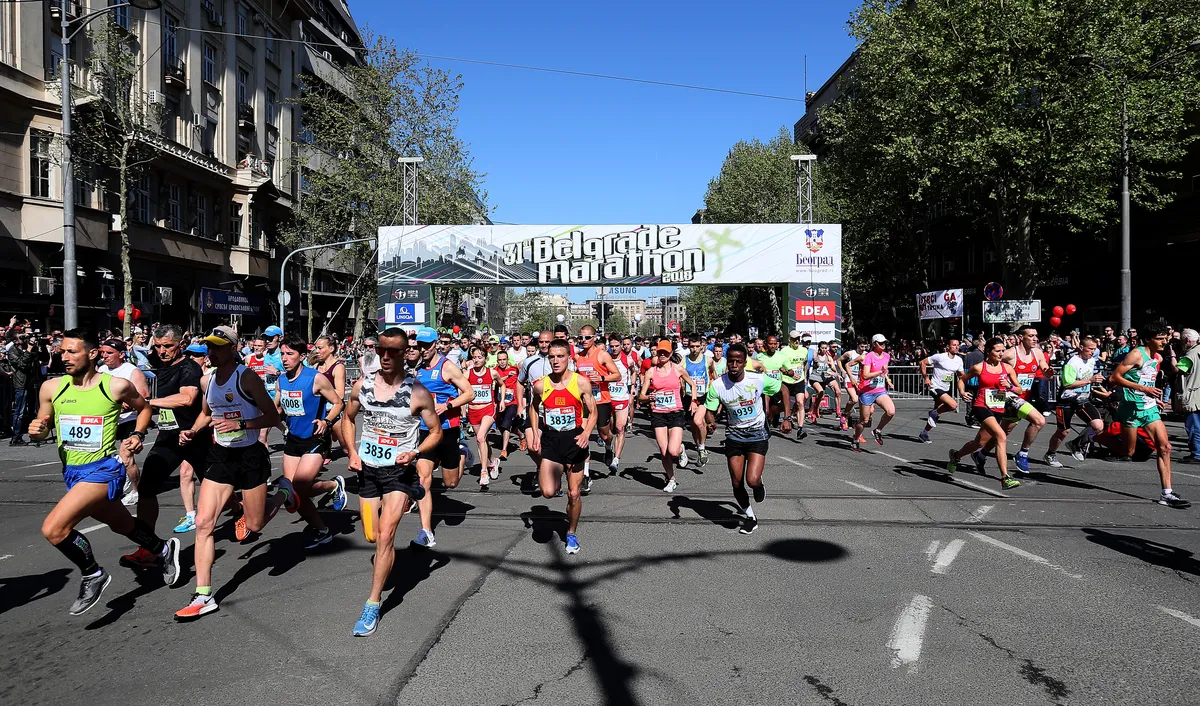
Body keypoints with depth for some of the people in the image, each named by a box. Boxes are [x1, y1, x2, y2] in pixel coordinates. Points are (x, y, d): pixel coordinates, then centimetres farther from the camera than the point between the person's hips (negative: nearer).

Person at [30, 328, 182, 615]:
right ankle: (164, 550, 48)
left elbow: (144, 408, 8)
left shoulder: (117, 386, -11)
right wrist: (36, 430, -12)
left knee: (53, 529, -21)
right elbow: (42, 428, 11)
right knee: (122, 524, 23)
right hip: (71, 471, 6)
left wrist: (138, 434, -6)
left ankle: (93, 576, 2)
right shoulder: (51, 388, -1)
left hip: (104, 468, -6)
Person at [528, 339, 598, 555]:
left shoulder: (581, 382, -9)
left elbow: (593, 412, 0)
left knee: (574, 494, 6)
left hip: (574, 440, -1)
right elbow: (535, 408, 15)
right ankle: (557, 477, 22)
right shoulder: (541, 385, -5)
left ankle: (572, 534, 29)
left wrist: (586, 433, -18)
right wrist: (535, 434, 4)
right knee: (548, 492, -15)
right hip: (550, 440, 1)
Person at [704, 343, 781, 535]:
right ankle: (749, 517, 29)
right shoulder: (717, 385, -14)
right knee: (737, 484, 4)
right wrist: (711, 422, -27)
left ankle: (759, 483, 20)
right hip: (734, 435, 2)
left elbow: (783, 388, 1)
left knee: (752, 480, -19)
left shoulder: (758, 379, -16)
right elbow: (709, 411, -4)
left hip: (757, 434, -2)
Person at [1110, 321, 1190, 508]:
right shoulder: (1136, 354, -14)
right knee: (1127, 452, -1)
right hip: (1132, 408, -7)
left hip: (1150, 408, 8)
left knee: (1165, 447, -1)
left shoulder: (1159, 357, 11)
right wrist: (1144, 388, -23)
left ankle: (1166, 493, 1)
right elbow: (1114, 378, -19)